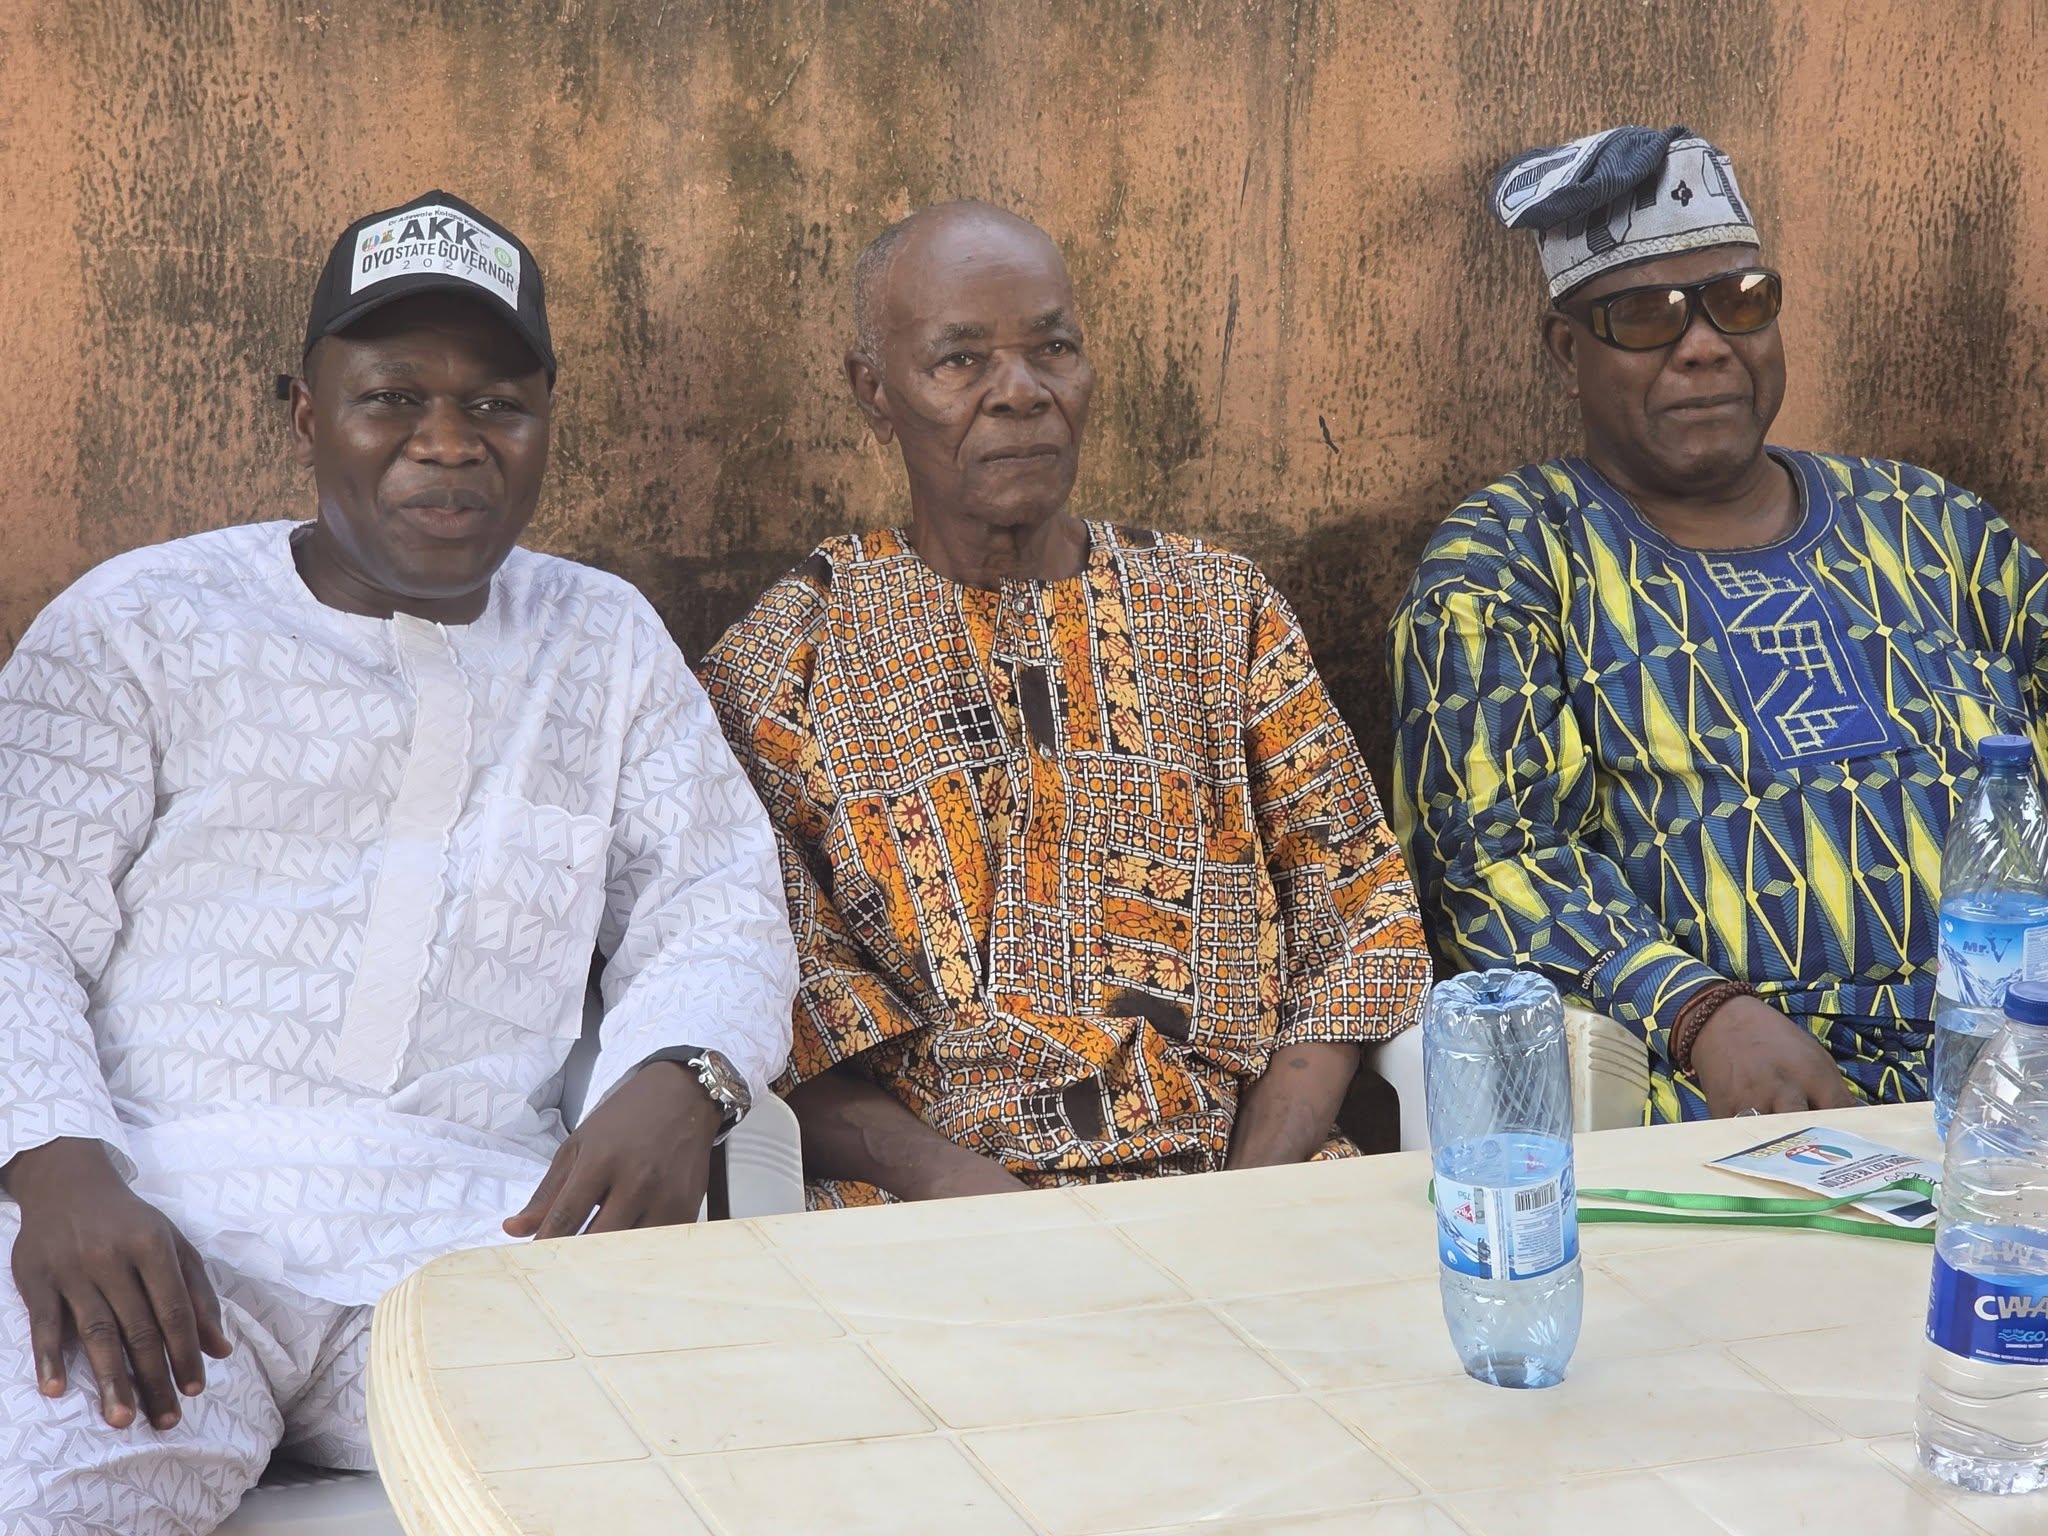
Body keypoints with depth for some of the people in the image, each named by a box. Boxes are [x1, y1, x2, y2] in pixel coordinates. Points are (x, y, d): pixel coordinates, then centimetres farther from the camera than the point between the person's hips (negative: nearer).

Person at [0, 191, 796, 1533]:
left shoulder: (606, 641, 21)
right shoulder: (140, 621, 12)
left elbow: (720, 910, 15)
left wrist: (679, 1083, -10)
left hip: (473, 1223, 2)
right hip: (156, 1213, -2)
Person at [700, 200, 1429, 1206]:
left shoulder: (1219, 614, 16)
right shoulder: (788, 653, 9)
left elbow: (1358, 914, 12)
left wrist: (1250, 1191, -3)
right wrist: (948, 1178, -16)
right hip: (928, 1232, -2)